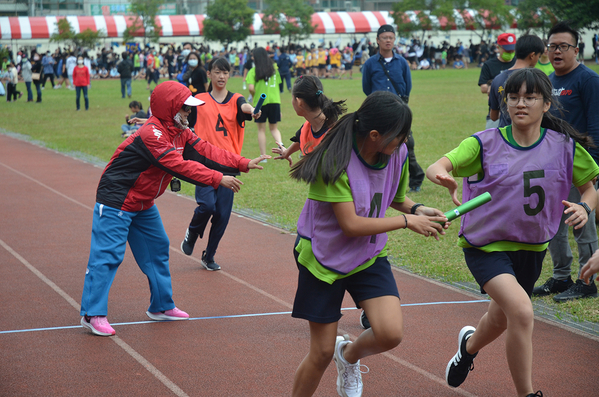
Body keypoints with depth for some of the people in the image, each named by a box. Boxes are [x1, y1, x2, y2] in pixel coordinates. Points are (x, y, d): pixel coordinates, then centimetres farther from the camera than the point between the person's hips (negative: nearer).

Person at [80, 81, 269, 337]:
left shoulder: (180, 132, 5)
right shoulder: (152, 134, -26)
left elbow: (204, 152, 1)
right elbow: (180, 166, -32)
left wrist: (242, 164, -6)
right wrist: (218, 180, -32)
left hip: (143, 204, 10)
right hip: (117, 201, -10)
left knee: (157, 249, 15)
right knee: (108, 255, -10)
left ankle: (161, 307, 25)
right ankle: (93, 314, -8)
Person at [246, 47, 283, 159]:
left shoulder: (253, 71, -4)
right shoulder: (274, 68, 7)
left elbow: (251, 88, -17)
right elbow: (277, 85, 7)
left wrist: (254, 96, 5)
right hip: (275, 100, 3)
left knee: (261, 130, 9)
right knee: (273, 128, 16)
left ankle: (263, 156, 9)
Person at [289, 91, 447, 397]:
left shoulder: (398, 153, -9)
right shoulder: (335, 161, -27)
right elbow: (351, 225, -27)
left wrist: (417, 209, -9)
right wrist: (407, 221, -20)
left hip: (369, 257, 4)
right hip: (324, 258, -4)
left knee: (391, 333, -16)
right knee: (322, 352, 1)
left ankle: (349, 354, 17)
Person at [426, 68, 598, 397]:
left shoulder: (565, 147, -7)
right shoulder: (485, 144, -13)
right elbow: (439, 166, -25)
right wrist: (443, 176, -50)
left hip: (531, 248, 4)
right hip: (486, 245, -4)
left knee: (502, 319, 23)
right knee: (522, 311, -27)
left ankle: (469, 345, 59)